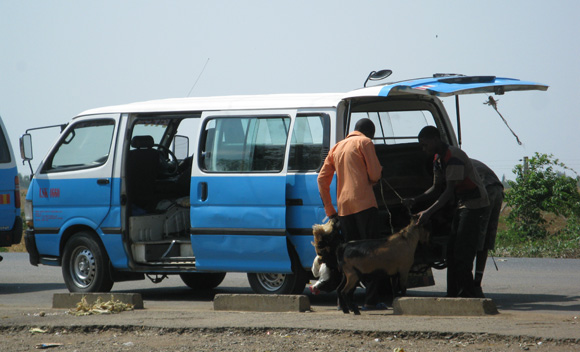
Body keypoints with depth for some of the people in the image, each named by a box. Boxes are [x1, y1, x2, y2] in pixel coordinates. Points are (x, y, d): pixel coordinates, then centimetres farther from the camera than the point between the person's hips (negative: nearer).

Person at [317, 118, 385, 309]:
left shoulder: (337, 147, 21)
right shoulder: (365, 142, 2)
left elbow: (322, 178, 19)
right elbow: (375, 174, -5)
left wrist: (329, 210, 22)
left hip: (344, 207, 6)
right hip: (364, 203, -6)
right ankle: (371, 299, -13)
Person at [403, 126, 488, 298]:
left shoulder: (454, 157, -22)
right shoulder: (437, 159, 9)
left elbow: (449, 191, -27)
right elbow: (437, 188, 17)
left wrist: (428, 212, -30)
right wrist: (415, 200, 4)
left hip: (474, 203, -10)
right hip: (461, 204, 10)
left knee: (462, 251, -14)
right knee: (452, 250, 8)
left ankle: (466, 293, -13)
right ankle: (453, 293, 10)